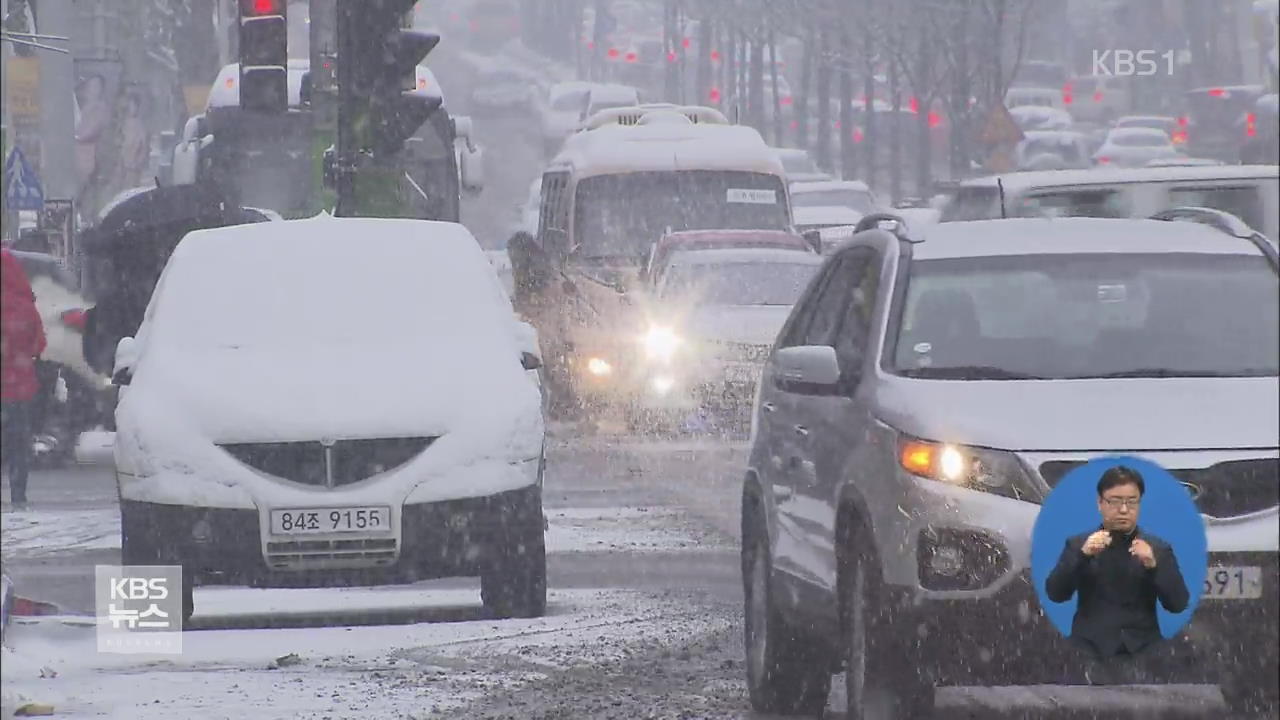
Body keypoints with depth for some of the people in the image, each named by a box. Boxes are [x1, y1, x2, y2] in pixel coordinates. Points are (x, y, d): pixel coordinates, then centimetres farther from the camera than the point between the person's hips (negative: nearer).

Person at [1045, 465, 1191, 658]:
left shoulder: (1158, 548, 9)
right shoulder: (1078, 544, 9)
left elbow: (1178, 604, 2)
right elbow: (1055, 594, -1)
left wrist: (1153, 566, -13)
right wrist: (1083, 555, -14)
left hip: (1143, 651, 1)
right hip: (1091, 651, -1)